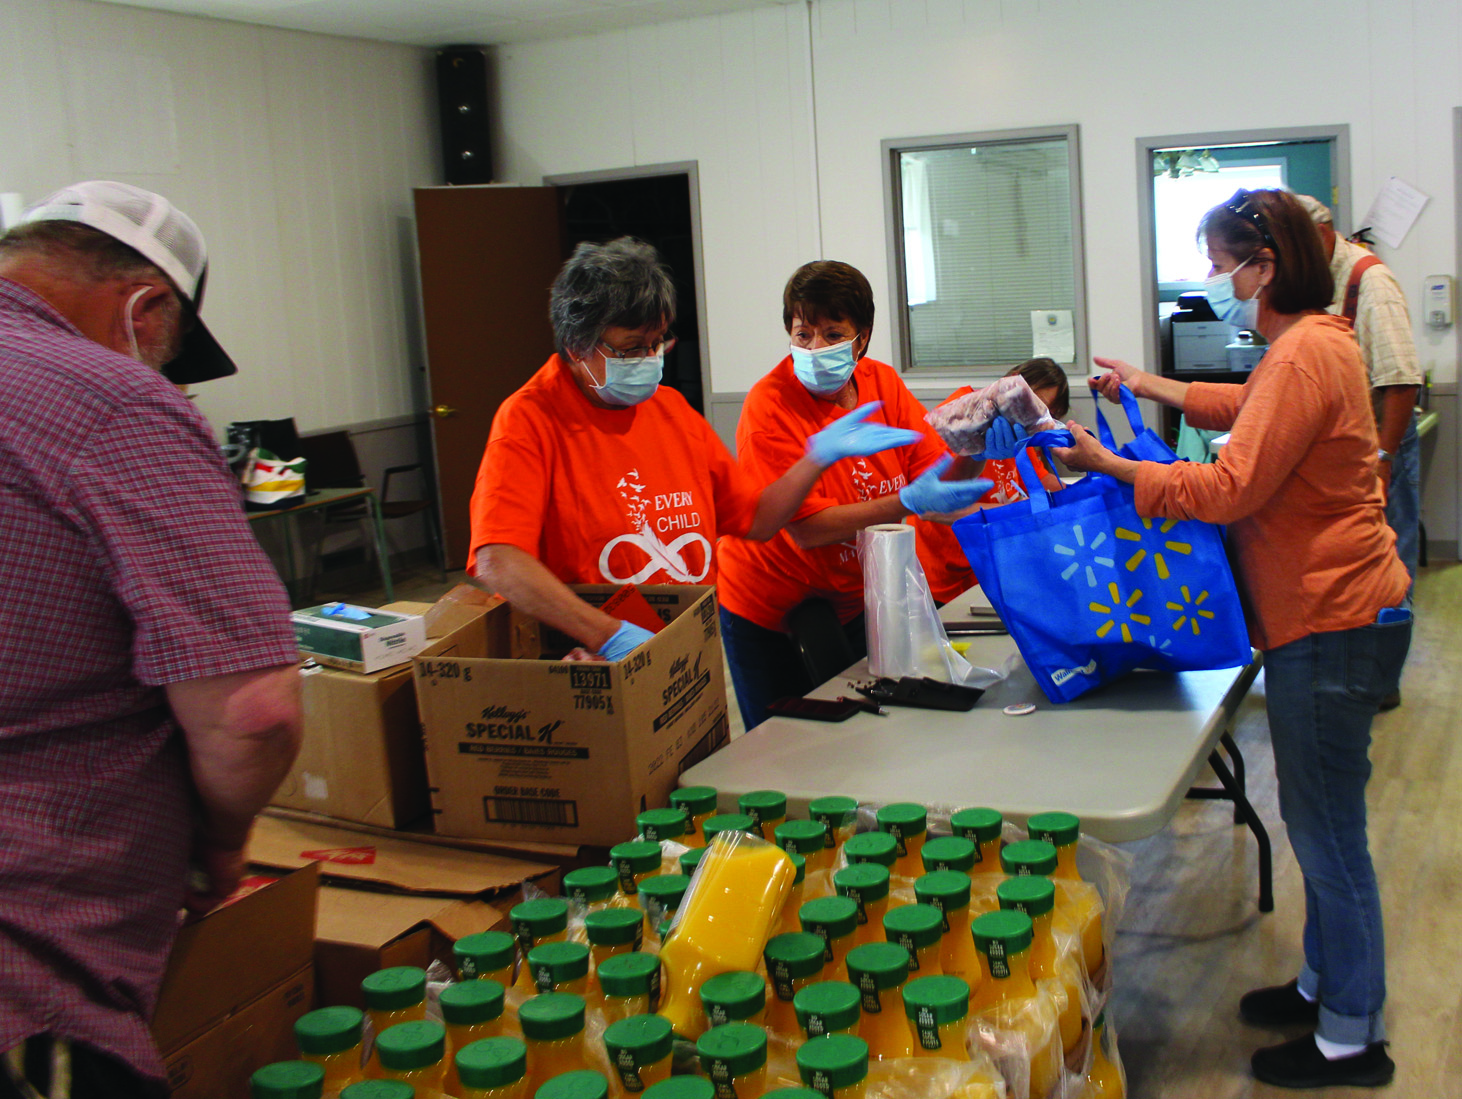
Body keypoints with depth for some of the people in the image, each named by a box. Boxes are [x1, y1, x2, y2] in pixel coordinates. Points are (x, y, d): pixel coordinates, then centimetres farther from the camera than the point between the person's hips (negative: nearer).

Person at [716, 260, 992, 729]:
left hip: (853, 599, 5)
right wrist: (908, 503, -36)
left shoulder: (882, 384, -5)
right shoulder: (770, 405, -21)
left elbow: (943, 478, -8)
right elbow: (805, 528, -27)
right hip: (769, 611, -4)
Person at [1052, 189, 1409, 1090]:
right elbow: (1245, 408, 32)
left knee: (1329, 833, 1)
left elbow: (1229, 489, -25)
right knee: (1319, 821, 20)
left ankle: (1352, 1040, 16)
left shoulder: (1306, 354, -21)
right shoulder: (1309, 344, 12)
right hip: (1329, 615, 10)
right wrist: (1150, 387, 29)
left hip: (1334, 626, -10)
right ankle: (1324, 984, 35)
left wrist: (1110, 466, -17)